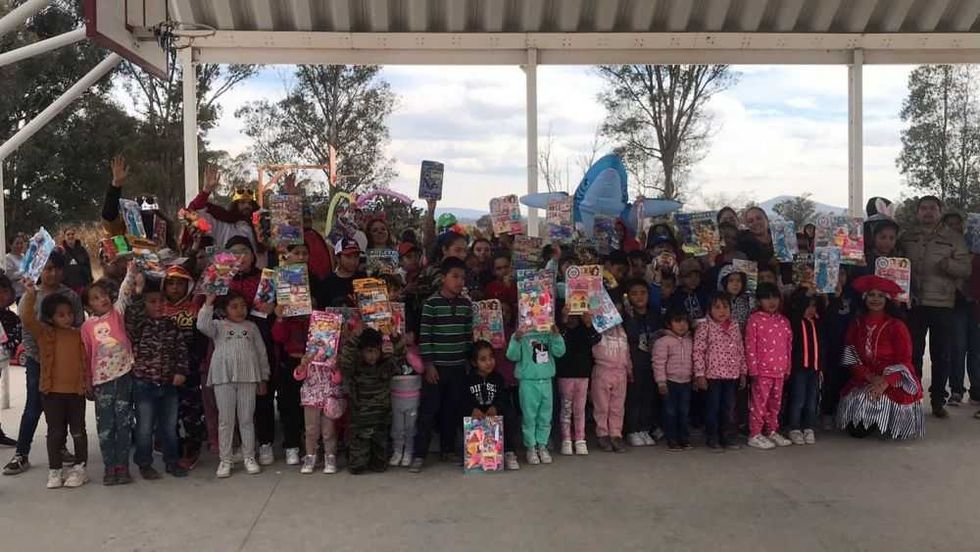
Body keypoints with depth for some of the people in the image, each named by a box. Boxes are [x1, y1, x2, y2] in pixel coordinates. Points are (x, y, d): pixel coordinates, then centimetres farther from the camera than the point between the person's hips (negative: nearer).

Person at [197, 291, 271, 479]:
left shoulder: (251, 326, 14)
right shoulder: (218, 325, 9)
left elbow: (261, 352, 14)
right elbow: (202, 325, -14)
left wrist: (263, 378, 10)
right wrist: (208, 303, -14)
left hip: (248, 377, 1)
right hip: (223, 378, -1)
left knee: (247, 419, 6)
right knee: (225, 420, 3)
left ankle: (249, 457, 14)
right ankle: (225, 460, 9)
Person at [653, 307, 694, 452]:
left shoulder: (690, 341, 9)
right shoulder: (663, 341, -10)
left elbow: (693, 360, 17)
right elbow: (659, 362, -13)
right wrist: (661, 382, -16)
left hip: (686, 382, 5)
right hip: (670, 382, -5)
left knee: (684, 411, 11)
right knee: (670, 412, 0)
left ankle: (683, 437, 21)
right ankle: (672, 440, 7)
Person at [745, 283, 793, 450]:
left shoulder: (783, 321, 10)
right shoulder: (755, 319, -7)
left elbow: (789, 345, 14)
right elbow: (750, 346, -10)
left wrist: (788, 367, 11)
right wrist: (754, 369, -12)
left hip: (779, 370, 6)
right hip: (762, 369, -6)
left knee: (775, 403, 15)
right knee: (760, 403, -1)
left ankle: (772, 432, 26)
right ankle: (755, 435, 6)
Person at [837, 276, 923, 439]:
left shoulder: (896, 326, -5)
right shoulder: (856, 325, 5)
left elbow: (904, 361, -8)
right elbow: (852, 357, 3)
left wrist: (885, 382, -22)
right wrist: (869, 377, -13)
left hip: (895, 381, -2)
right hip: (864, 380, 2)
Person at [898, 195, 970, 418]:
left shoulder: (953, 239, 5)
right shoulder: (906, 237, 9)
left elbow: (965, 269, 2)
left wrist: (949, 264, -19)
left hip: (942, 304, -1)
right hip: (913, 303, 1)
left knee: (941, 355, 4)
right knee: (913, 353, 7)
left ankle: (938, 401, 13)